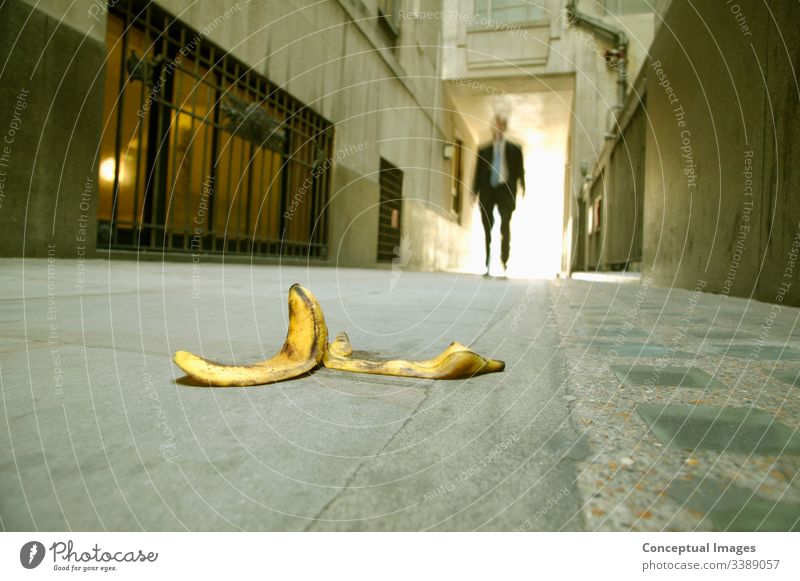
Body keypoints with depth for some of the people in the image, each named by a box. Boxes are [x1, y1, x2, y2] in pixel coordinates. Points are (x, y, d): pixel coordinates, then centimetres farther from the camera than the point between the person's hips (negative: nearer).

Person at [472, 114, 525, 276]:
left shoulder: (514, 149, 10)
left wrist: (522, 189, -4)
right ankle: (487, 265, 4)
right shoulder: (483, 150, 13)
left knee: (505, 227, -9)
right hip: (487, 191, 2)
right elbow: (478, 172, 11)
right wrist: (475, 192, 3)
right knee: (487, 229, 0)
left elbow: (519, 171, 7)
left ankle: (504, 263, -4)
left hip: (505, 191, -1)